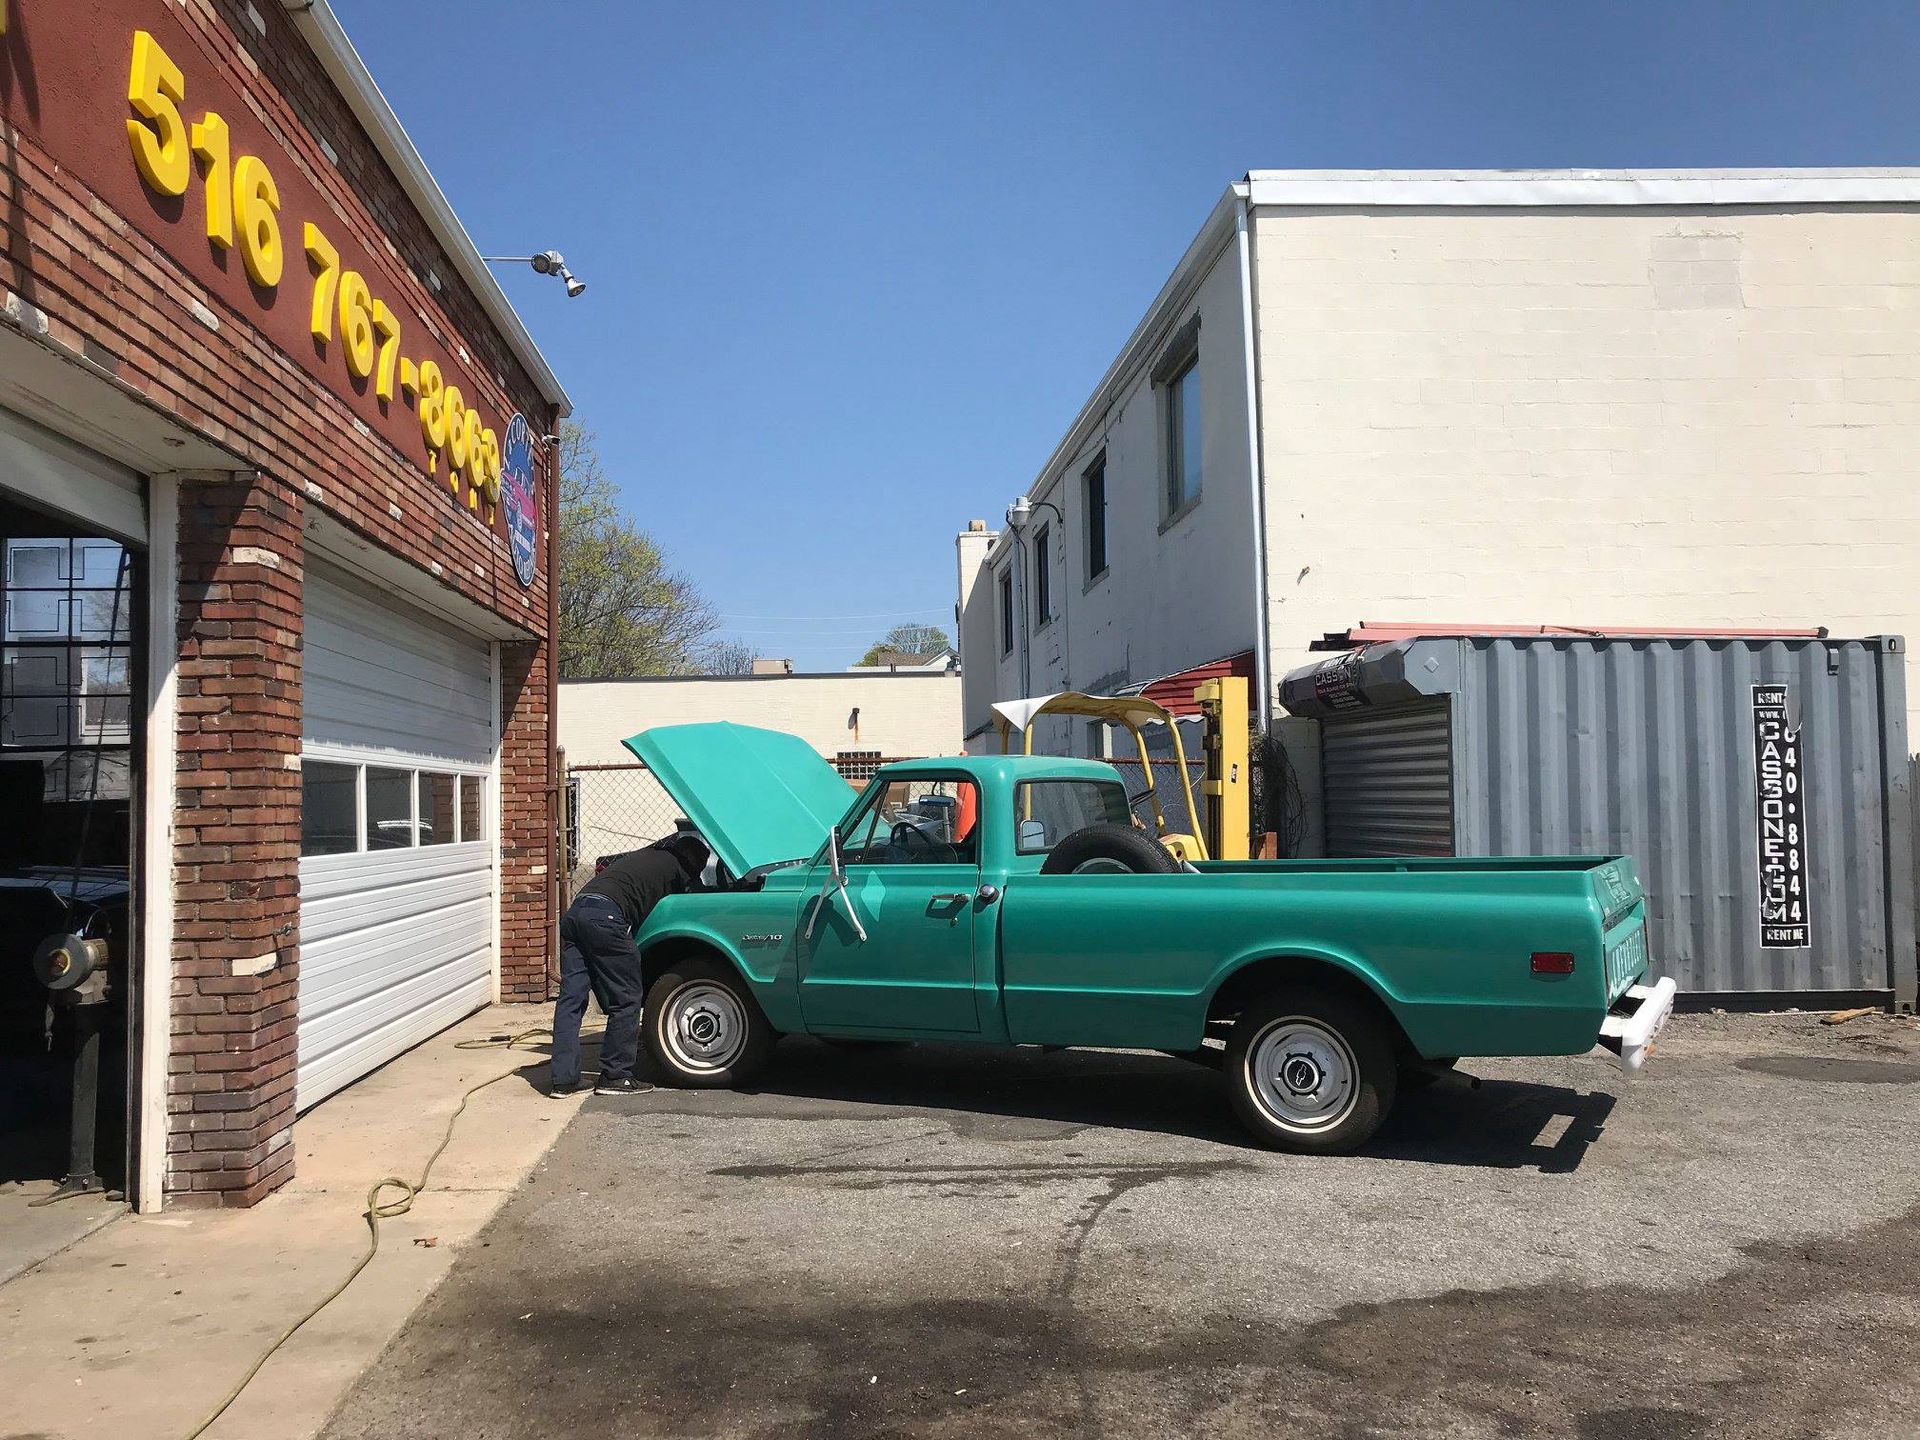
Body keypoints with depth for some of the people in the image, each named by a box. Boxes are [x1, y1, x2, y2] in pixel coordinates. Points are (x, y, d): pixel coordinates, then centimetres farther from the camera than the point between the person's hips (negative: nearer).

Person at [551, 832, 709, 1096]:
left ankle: (563, 1079, 7)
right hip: (605, 917, -8)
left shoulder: (637, 856, 34)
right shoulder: (677, 867, 14)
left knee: (570, 998, 7)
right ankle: (615, 1077, 5)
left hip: (575, 911, 8)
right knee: (626, 999, 3)